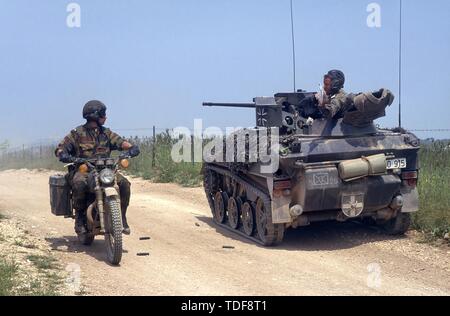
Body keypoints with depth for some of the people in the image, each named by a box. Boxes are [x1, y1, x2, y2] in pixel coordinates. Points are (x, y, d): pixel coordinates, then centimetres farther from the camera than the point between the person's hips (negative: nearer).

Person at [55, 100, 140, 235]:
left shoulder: (106, 133, 15)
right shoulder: (77, 133, 3)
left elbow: (120, 142, 2)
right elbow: (60, 148, -1)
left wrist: (131, 147, -20)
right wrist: (63, 155, -25)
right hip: (82, 169, -4)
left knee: (124, 183, -20)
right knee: (79, 183, -38)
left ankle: (121, 216, -6)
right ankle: (79, 217, -18)